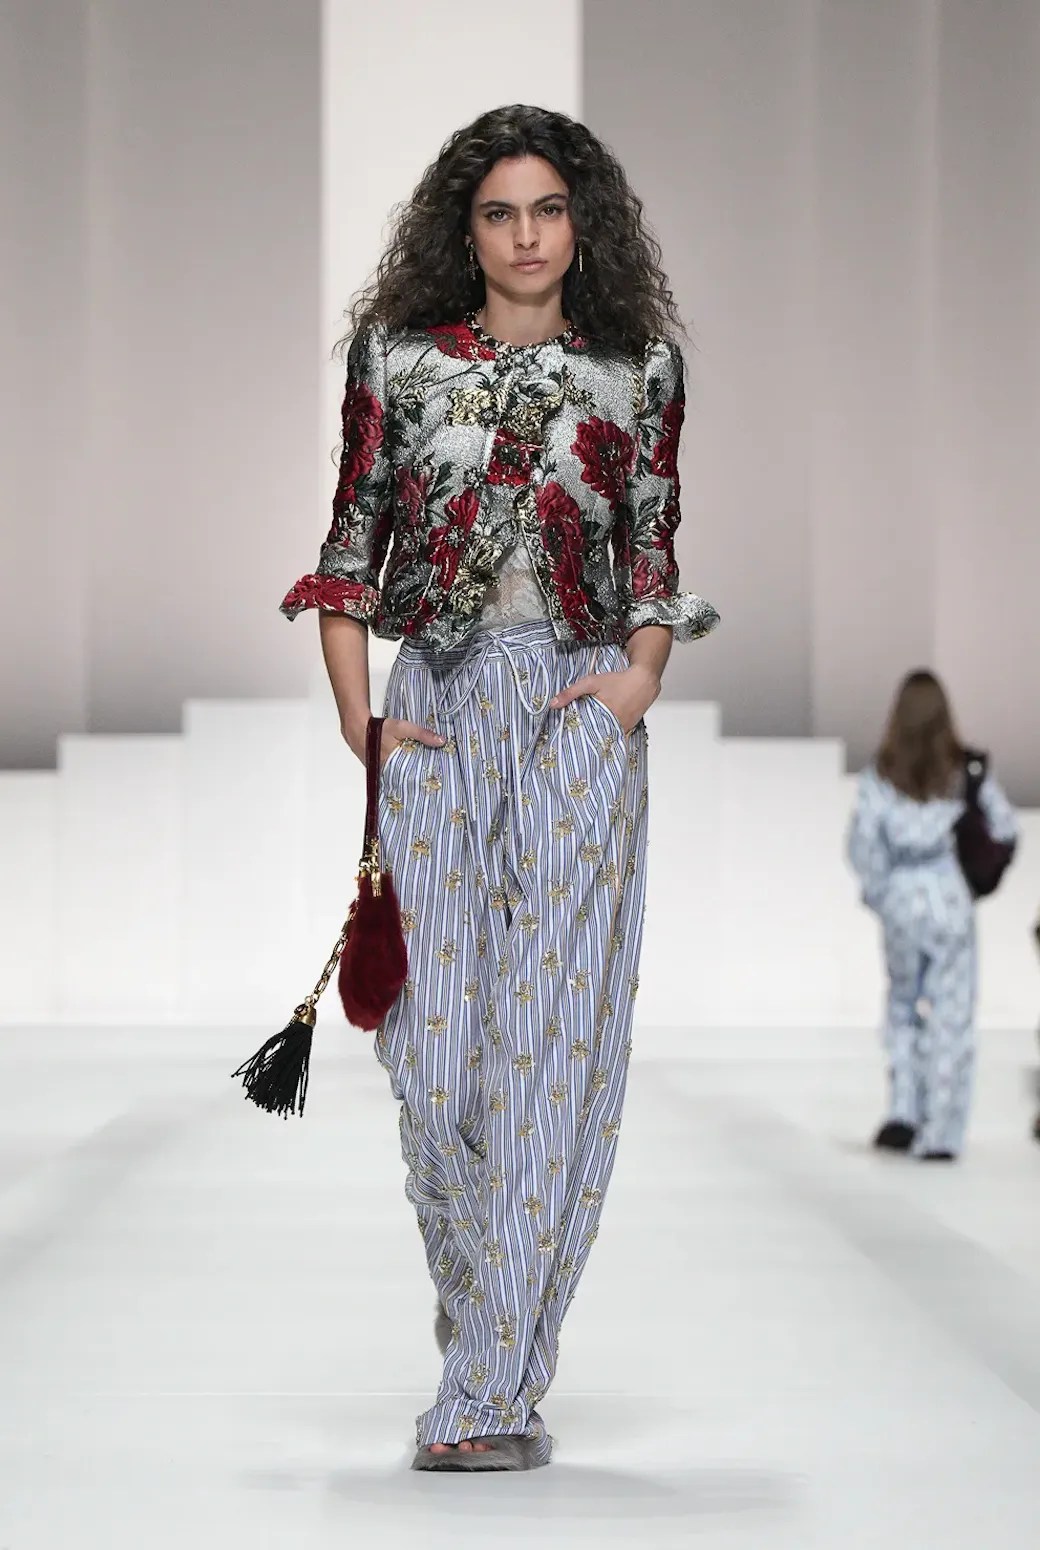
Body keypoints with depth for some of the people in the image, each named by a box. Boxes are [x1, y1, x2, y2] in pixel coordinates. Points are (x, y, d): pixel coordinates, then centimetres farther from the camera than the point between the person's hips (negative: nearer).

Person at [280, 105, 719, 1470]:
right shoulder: (398, 356, 8)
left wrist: (642, 674, -3)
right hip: (438, 707, 1)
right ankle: (488, 1323, 19)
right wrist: (357, 715, -1)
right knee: (434, 1040, -1)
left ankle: (493, 1395, -5)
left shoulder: (639, 368, 9)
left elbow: (655, 550, 15)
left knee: (552, 1039, -7)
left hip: (581, 710, -1)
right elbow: (351, 543, 9)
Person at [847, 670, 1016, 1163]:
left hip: (901, 900, 0)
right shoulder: (966, 770, -2)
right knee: (951, 1016, 4)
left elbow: (862, 842, -7)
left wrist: (876, 889, 9)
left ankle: (904, 1110, 5)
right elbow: (1004, 825, 4)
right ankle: (941, 1135, 2)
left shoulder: (879, 775, -4)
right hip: (952, 898, 0)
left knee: (903, 1003, 19)